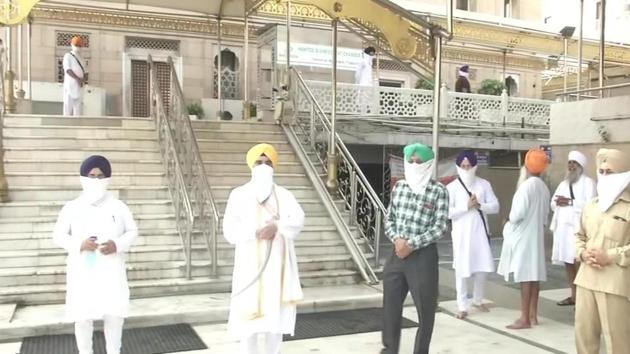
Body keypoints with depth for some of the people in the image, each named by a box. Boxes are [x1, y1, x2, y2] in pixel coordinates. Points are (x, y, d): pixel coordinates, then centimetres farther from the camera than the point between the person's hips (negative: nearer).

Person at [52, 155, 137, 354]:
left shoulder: (118, 207, 2)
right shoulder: (72, 207, 0)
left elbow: (132, 231, 7)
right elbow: (58, 235, 4)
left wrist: (117, 244, -13)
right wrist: (79, 244, -15)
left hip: (111, 271, 0)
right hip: (82, 272, 0)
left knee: (115, 315, 0)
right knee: (82, 317, 3)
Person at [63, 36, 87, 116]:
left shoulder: (81, 58, 19)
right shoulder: (68, 56, 0)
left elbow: (84, 72, 16)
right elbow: (67, 70, -12)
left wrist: (83, 79, -7)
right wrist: (77, 78, -25)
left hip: (79, 85, 6)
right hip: (70, 84, -6)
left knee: (78, 104, 3)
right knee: (68, 104, -7)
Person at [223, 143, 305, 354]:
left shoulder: (283, 194, 10)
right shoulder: (239, 194, 4)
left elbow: (298, 220, -5)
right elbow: (230, 230, -5)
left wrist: (277, 227, -23)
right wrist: (255, 232, -20)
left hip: (277, 262, 2)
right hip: (250, 262, -2)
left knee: (276, 312, 6)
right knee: (249, 315, -4)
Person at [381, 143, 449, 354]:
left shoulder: (439, 191, -7)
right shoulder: (399, 186, 7)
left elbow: (440, 227, -11)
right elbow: (389, 219, 9)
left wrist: (412, 244, -17)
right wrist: (397, 239, -9)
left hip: (423, 255, -4)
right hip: (397, 253, 5)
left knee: (425, 307, 5)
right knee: (390, 304, 13)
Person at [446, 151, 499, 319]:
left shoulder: (484, 184, 5)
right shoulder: (452, 187, -3)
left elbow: (495, 206, 2)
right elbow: (447, 212, -9)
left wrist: (479, 205, -14)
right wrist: (467, 206, -16)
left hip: (480, 231, 3)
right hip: (461, 233, -3)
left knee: (482, 267, 8)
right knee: (462, 269, -1)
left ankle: (478, 300, 29)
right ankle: (462, 306, 9)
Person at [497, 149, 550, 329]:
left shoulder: (527, 185, -16)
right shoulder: (543, 187, 9)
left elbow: (518, 213, -20)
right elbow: (545, 213, 14)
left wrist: (509, 221, -2)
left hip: (523, 236, -8)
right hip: (536, 235, 8)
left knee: (525, 275, -6)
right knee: (534, 275, 10)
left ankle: (525, 318, -3)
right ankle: (533, 315, 16)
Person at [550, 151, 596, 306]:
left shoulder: (588, 182, 0)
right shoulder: (563, 183, 21)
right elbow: (553, 204, 15)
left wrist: (570, 202, -16)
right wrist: (558, 203, -7)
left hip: (578, 228, -6)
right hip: (562, 227, 6)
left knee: (578, 262, -10)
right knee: (567, 262, 7)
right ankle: (573, 296, 15)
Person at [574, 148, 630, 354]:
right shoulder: (591, 206, 14)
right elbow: (580, 236, 21)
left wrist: (610, 257, -16)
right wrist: (582, 253, 1)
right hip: (586, 280, 6)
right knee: (584, 333, 15)